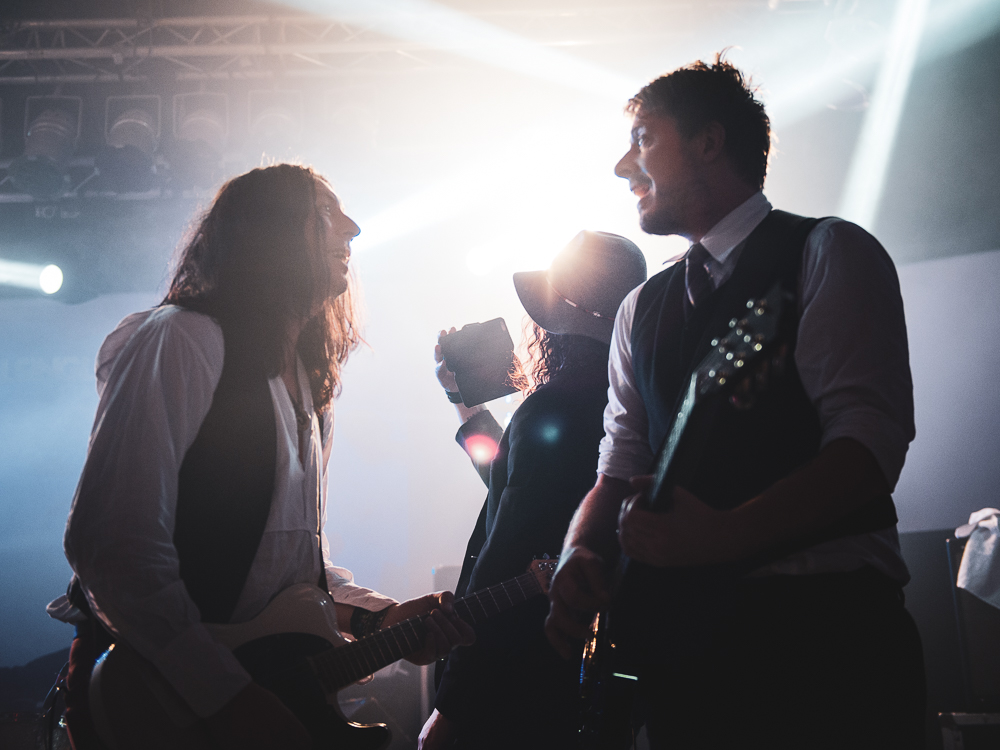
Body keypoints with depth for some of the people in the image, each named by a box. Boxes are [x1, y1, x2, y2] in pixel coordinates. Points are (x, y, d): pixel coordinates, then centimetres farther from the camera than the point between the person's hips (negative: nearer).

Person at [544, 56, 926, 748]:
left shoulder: (828, 252, 1)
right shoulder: (641, 309, 22)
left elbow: (871, 439, -13)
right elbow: (620, 467, 16)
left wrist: (724, 535, -26)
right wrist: (581, 555, -6)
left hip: (825, 623, -5)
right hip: (683, 633, 6)